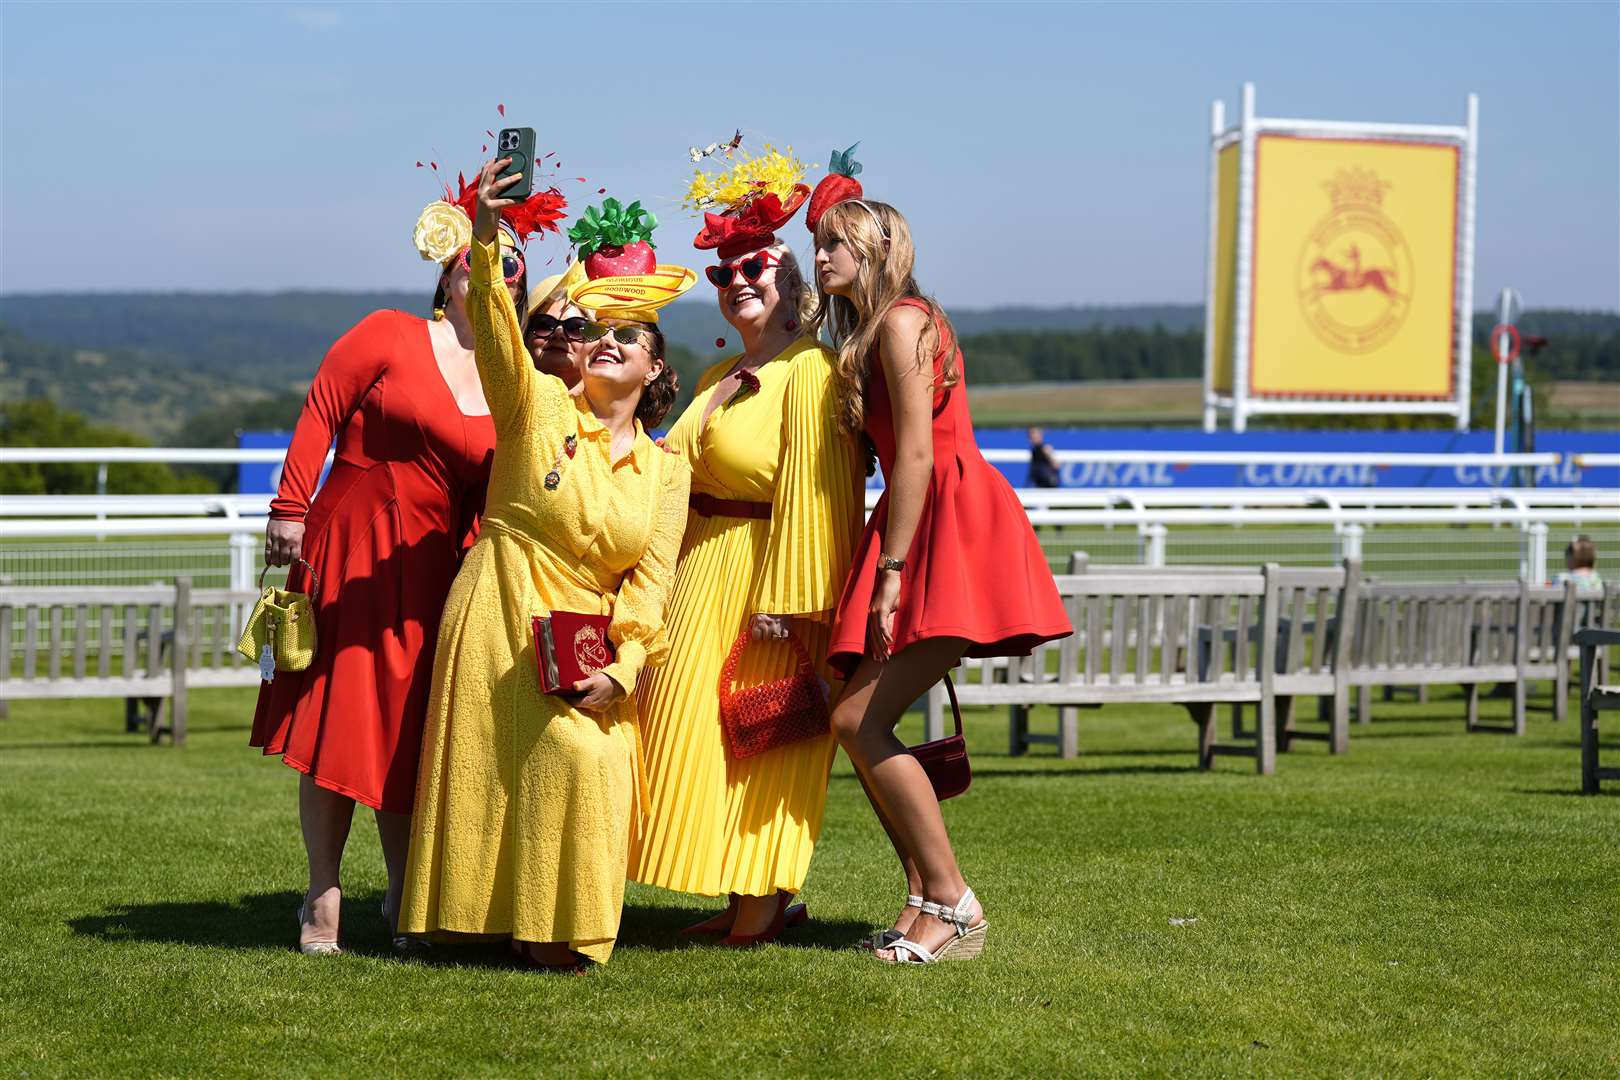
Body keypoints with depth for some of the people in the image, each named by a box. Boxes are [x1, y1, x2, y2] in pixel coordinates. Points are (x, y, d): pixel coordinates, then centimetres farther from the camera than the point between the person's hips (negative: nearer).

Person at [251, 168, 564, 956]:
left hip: (432, 568, 3)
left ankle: (405, 896, 16)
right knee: (337, 718, -3)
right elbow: (320, 412, -3)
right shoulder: (390, 336, -1)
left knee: (409, 729, 6)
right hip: (347, 545, -3)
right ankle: (323, 897, 4)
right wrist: (290, 508, -9)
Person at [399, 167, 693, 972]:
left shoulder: (666, 470, 7)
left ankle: (568, 925, 15)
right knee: (566, 756, -16)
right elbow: (497, 335, -20)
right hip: (503, 617, -4)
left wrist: (620, 670, -13)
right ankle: (536, 928, -3)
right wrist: (484, 243, -36)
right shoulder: (539, 408, -1)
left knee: (601, 770, -4)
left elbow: (650, 583, 2)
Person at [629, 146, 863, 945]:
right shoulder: (719, 378, 17)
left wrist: (786, 596, -24)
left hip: (762, 573, -9)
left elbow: (810, 488, -20)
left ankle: (766, 901, 2)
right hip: (701, 571, 9)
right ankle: (744, 900, 16)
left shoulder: (809, 370, -13)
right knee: (707, 730, 10)